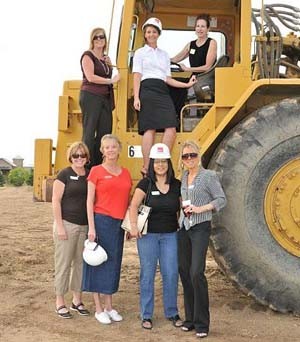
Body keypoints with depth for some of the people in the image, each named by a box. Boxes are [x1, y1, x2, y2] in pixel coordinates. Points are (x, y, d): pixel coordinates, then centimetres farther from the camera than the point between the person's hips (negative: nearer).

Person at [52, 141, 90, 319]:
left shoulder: (90, 175, 9)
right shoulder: (65, 174, -4)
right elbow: (56, 200, -7)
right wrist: (59, 226, -12)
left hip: (85, 226, 5)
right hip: (67, 224, -5)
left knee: (81, 263, 10)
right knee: (64, 263, 1)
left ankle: (77, 300, 23)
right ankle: (60, 302, 12)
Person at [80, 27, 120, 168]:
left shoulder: (106, 58, 20)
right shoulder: (88, 55, -1)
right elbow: (90, 77, -13)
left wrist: (109, 65, 8)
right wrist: (111, 80, -9)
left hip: (105, 98, 7)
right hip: (90, 97, -7)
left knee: (105, 132, 2)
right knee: (89, 133, -8)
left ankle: (98, 165, 6)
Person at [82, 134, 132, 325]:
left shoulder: (125, 173, 12)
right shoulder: (96, 171, -2)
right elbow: (90, 201, -4)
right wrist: (91, 227, -11)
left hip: (119, 223, 5)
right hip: (101, 221, -5)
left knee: (114, 264, 10)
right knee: (99, 263, 1)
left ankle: (109, 306, 21)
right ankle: (99, 309, 10)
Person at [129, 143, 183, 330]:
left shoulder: (177, 185, 5)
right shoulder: (145, 184, -2)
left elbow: (182, 208, 12)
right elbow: (134, 206, -6)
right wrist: (134, 226, -17)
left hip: (170, 235, 2)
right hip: (148, 235, -2)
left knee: (171, 274, 3)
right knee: (148, 274, 4)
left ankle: (172, 313, 20)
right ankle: (146, 315, 14)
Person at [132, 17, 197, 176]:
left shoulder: (164, 55, 26)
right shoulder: (140, 53, 13)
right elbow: (137, 76, 2)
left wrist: (186, 84, 12)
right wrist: (136, 97, -9)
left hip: (163, 91, 5)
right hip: (147, 90, -5)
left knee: (171, 128, -12)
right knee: (150, 129, -13)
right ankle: (146, 167, -11)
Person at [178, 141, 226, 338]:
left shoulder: (209, 176, -5)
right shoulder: (184, 176, 12)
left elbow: (221, 200, -7)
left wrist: (201, 208, -17)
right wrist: (184, 211, 3)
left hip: (201, 228, -6)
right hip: (184, 228, 6)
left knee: (196, 273, -13)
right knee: (184, 272, 6)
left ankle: (202, 323, -4)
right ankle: (190, 317, 17)